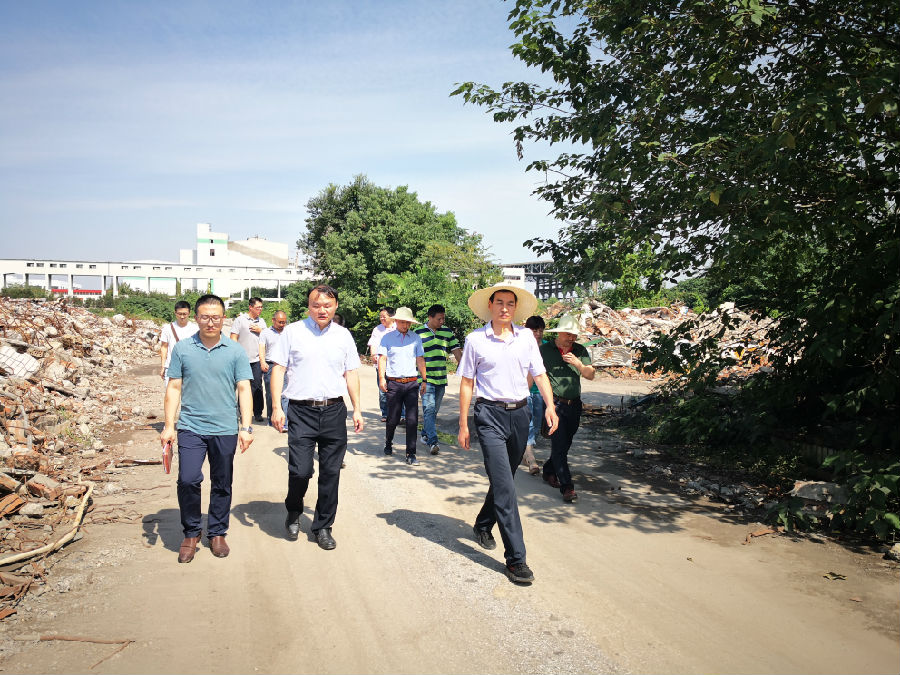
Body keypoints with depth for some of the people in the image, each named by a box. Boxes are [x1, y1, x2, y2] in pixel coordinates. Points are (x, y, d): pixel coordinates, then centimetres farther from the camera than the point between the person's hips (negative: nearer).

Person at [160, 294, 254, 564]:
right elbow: (174, 388, 6)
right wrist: (169, 425, 1)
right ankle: (191, 533, 11)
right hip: (191, 427, 0)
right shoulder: (182, 349, 3)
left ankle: (217, 533, 26)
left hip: (225, 430, 1)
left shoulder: (235, 351, 2)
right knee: (188, 480, -10)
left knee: (222, 485, 9)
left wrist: (246, 427, -4)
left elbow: (244, 390, 3)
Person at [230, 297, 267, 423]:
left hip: (256, 360, 3)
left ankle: (258, 413, 4)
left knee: (257, 386, -2)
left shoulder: (262, 321, 14)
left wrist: (260, 331, -2)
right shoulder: (240, 320, 1)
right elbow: (233, 338, -2)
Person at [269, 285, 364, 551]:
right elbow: (278, 369, 1)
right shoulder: (293, 331, 2)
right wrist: (276, 407, -7)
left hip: (334, 411, 3)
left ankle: (323, 526, 22)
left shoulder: (343, 335, 10)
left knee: (331, 472, 6)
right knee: (300, 470, -7)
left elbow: (351, 374, 15)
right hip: (301, 411, -2)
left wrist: (357, 408, 9)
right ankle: (294, 512, 23)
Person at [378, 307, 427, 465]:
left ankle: (411, 454, 1)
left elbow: (420, 360, 14)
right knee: (393, 418, 5)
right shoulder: (387, 337, 6)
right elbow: (382, 358, 3)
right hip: (393, 383, -1)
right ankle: (388, 444, 32)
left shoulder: (415, 338, 12)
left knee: (412, 419, -6)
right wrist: (381, 378, -7)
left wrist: (424, 379, 11)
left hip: (412, 383, 1)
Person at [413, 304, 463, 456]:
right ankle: (433, 441, -17)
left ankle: (425, 434, 29)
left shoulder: (447, 332, 10)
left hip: (441, 378, 5)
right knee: (429, 409, -13)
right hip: (426, 378, -5)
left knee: (434, 410, 12)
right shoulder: (418, 333, -2)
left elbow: (456, 351, 10)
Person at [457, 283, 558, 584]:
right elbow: (467, 382, 2)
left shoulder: (526, 337, 7)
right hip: (490, 415, -4)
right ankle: (515, 558, -7)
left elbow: (539, 374, 10)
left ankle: (483, 526, 42)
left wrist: (550, 406, -6)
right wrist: (463, 425, 0)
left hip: (519, 415, 4)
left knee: (504, 480, 17)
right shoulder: (475, 339, -1)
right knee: (504, 486, -10)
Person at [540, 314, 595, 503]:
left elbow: (590, 376, 5)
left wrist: (578, 363, -12)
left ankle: (549, 470, 36)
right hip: (554, 404, -4)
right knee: (559, 444, -11)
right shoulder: (545, 350, -1)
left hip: (574, 405, 4)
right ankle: (567, 487, -11)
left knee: (565, 443, 13)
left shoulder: (580, 351, 7)